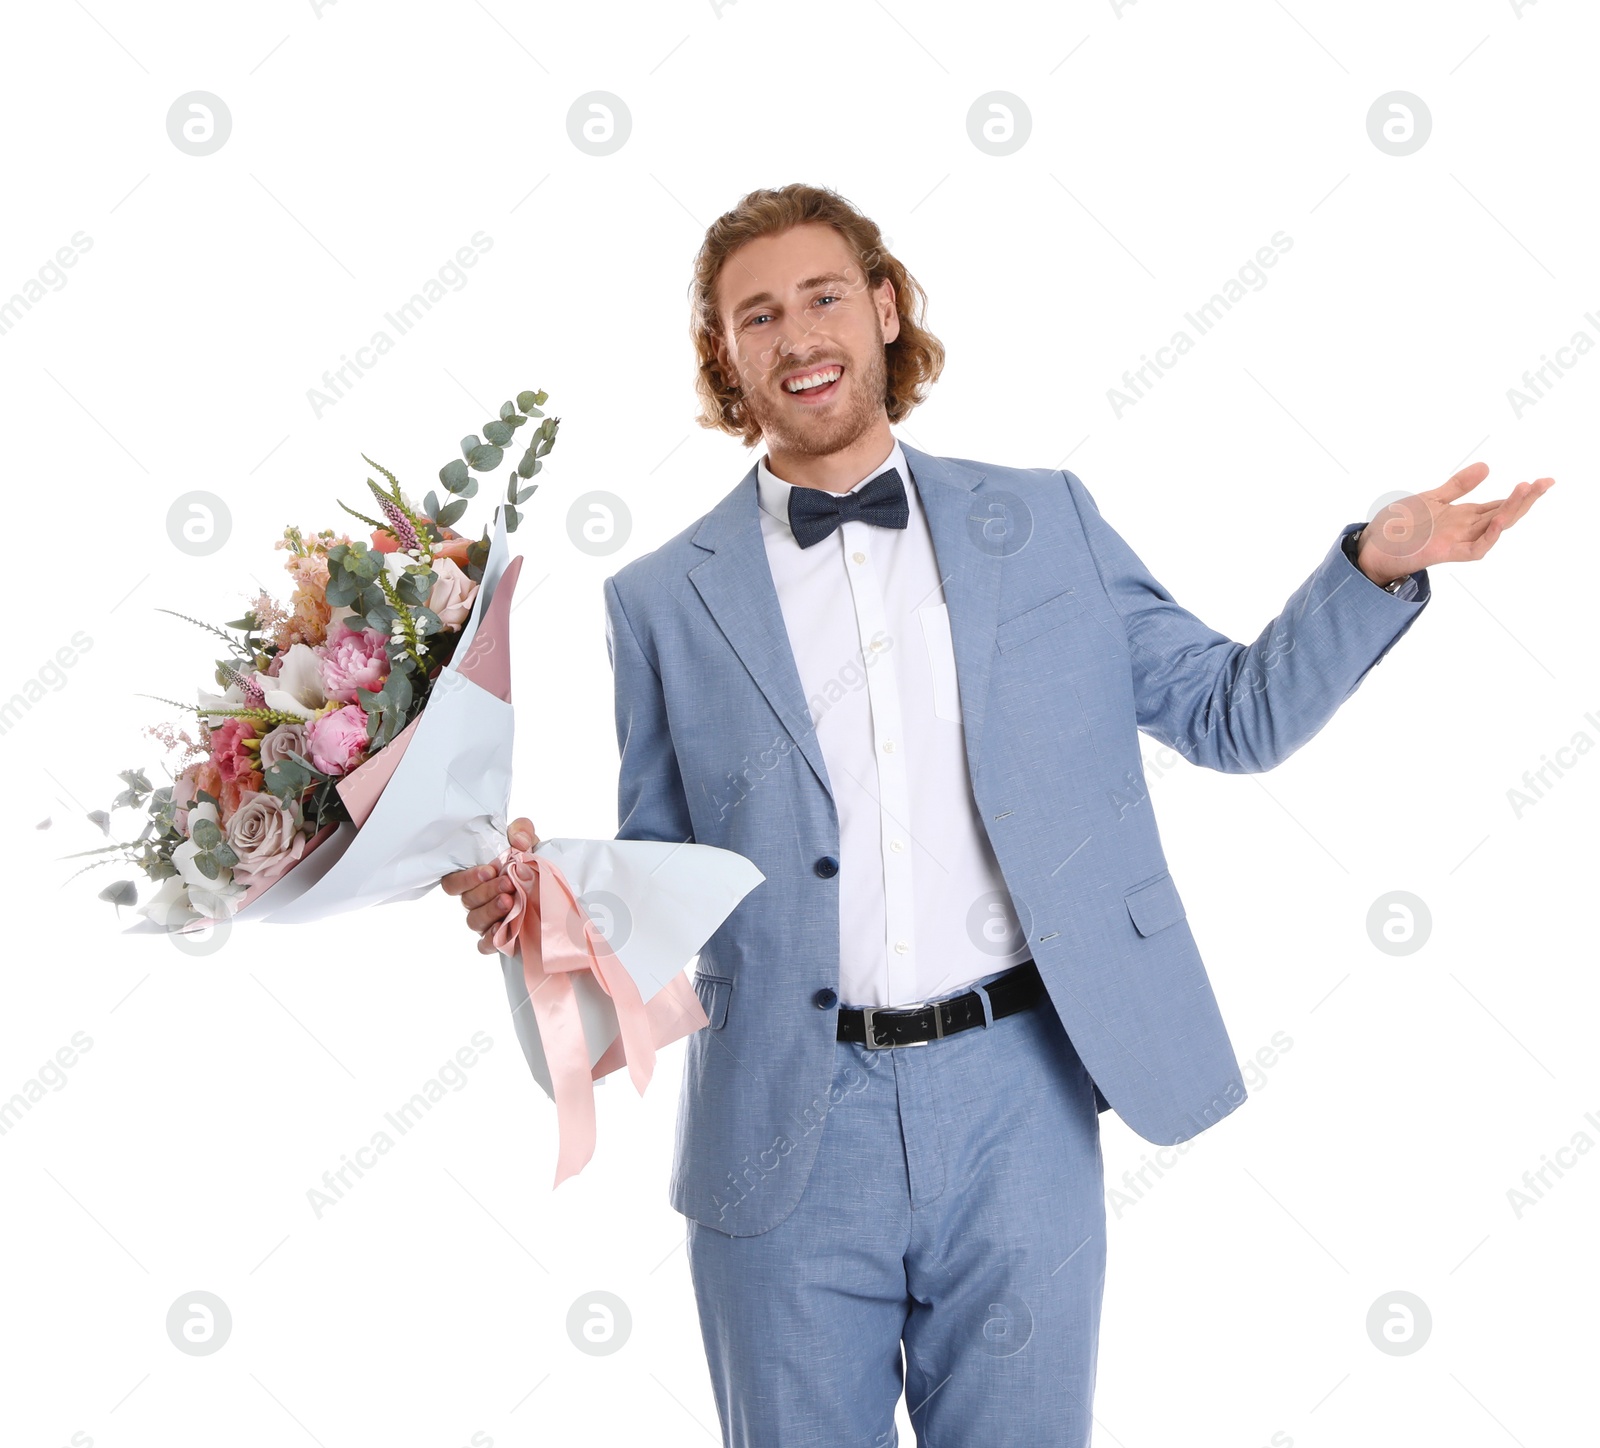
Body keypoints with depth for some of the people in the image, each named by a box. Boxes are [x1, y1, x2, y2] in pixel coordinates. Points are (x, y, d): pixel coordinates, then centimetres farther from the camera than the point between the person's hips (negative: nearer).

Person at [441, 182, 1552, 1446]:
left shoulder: (1043, 523, 7)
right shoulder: (661, 601, 4)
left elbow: (1231, 714, 10)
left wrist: (1377, 565, -2)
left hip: (1018, 1101, 1)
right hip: (789, 1129, 0)